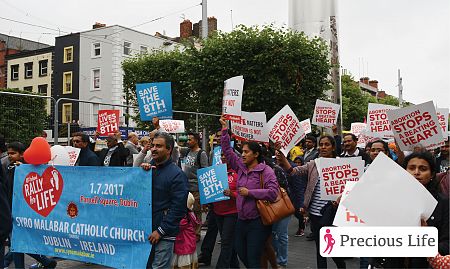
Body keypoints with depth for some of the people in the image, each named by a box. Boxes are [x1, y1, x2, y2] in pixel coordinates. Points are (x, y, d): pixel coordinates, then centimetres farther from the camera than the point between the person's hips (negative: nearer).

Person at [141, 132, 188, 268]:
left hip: (164, 233, -6)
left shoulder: (177, 174, -11)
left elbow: (178, 207, -14)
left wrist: (161, 231, -15)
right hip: (145, 228, 6)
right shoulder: (149, 166, 9)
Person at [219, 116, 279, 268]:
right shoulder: (241, 167, 6)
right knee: (241, 253, 16)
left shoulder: (266, 170, -11)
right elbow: (227, 150, 12)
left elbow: (273, 192, -22)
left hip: (258, 221, -7)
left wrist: (250, 193, -19)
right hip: (242, 220, 7)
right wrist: (224, 130, 7)